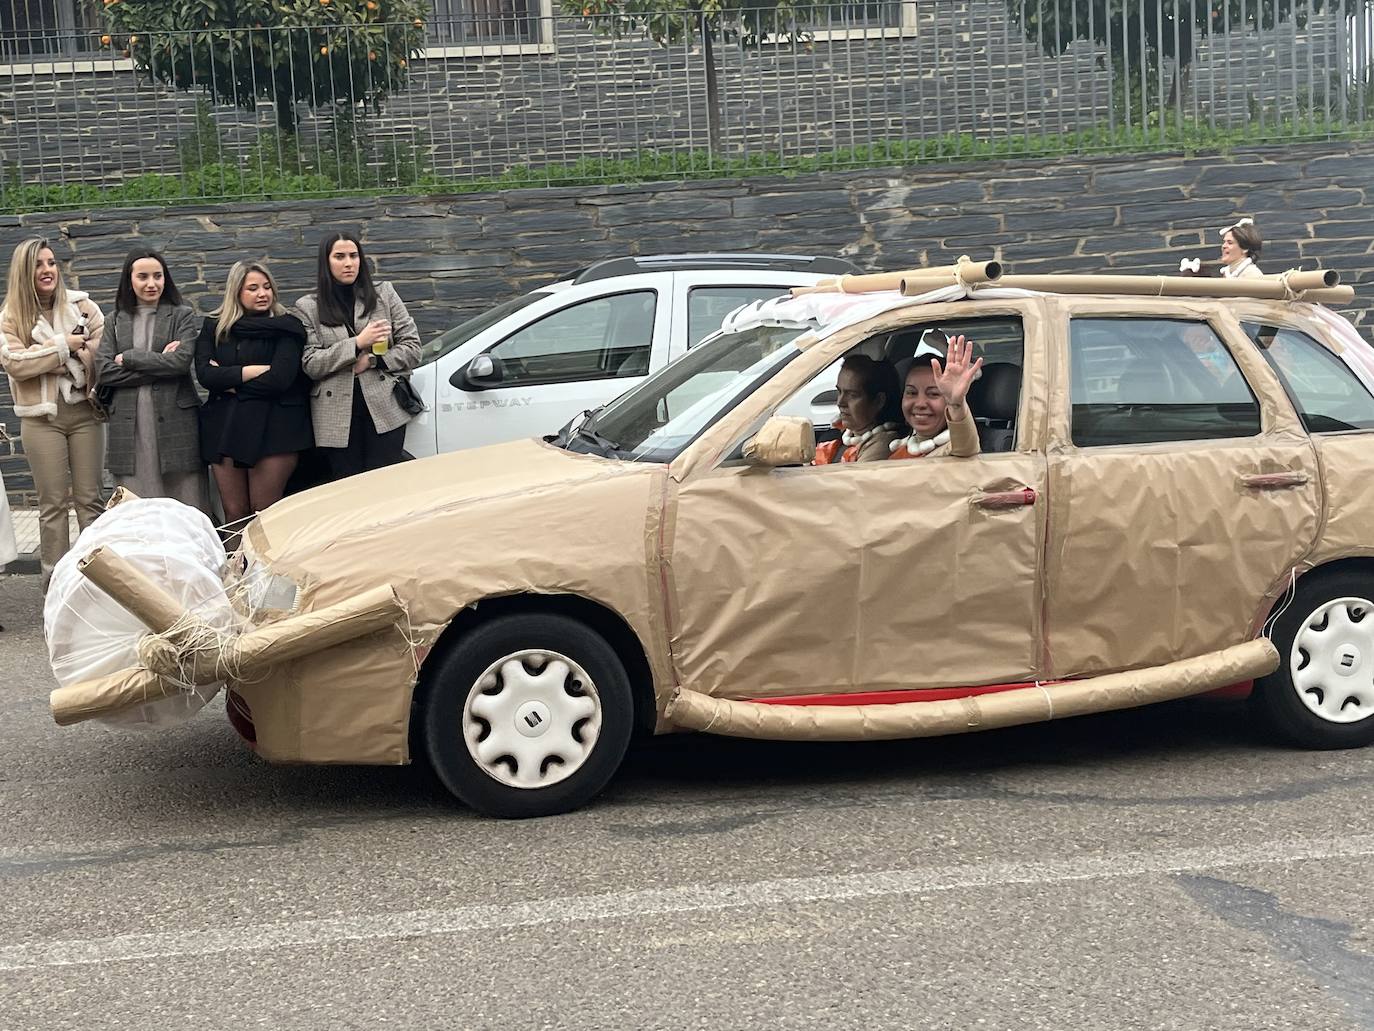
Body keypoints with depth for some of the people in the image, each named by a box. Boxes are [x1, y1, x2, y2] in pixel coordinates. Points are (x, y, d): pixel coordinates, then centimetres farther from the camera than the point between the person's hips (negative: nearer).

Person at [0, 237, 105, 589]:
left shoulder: (82, 305, 4)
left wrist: (46, 357, -12)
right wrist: (63, 346, -13)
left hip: (84, 411, 1)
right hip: (41, 417, -1)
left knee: (89, 497, 5)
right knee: (53, 502, 3)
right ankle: (54, 576, 9)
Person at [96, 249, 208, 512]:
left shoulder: (182, 315, 6)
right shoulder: (116, 321, 13)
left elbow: (181, 361, -9)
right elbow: (105, 372, 0)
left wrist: (128, 358, -4)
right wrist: (158, 364, -7)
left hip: (175, 422, -2)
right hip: (129, 426, 2)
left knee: (187, 508, -2)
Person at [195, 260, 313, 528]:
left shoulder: (286, 327, 2)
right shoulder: (213, 327, 12)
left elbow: (279, 379, -10)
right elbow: (205, 375, -3)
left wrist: (228, 381, -2)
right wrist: (252, 371, -9)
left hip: (273, 425, -3)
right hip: (225, 426, 3)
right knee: (234, 514, 3)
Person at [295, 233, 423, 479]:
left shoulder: (384, 294, 10)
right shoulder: (308, 307, 6)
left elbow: (412, 348, 6)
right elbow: (310, 365, -3)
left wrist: (372, 360, -8)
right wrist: (357, 343, -12)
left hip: (385, 410, 0)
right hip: (337, 418, 0)